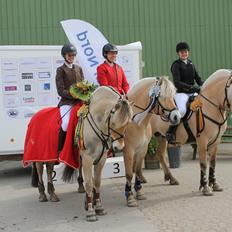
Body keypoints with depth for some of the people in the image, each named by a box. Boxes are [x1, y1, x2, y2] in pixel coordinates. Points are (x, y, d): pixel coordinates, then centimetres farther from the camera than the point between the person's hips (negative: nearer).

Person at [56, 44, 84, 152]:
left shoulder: (79, 69, 17)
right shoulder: (61, 70, 3)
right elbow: (61, 91, -5)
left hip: (79, 101, 5)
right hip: (66, 102, -5)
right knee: (66, 123, -28)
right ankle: (59, 150, -12)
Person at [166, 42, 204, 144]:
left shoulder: (191, 64, 16)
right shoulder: (176, 65, -3)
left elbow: (198, 79, 16)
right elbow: (177, 83, -15)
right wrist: (192, 87, -25)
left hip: (193, 93, 7)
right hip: (181, 93, -7)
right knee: (182, 110, -31)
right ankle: (170, 132, -20)